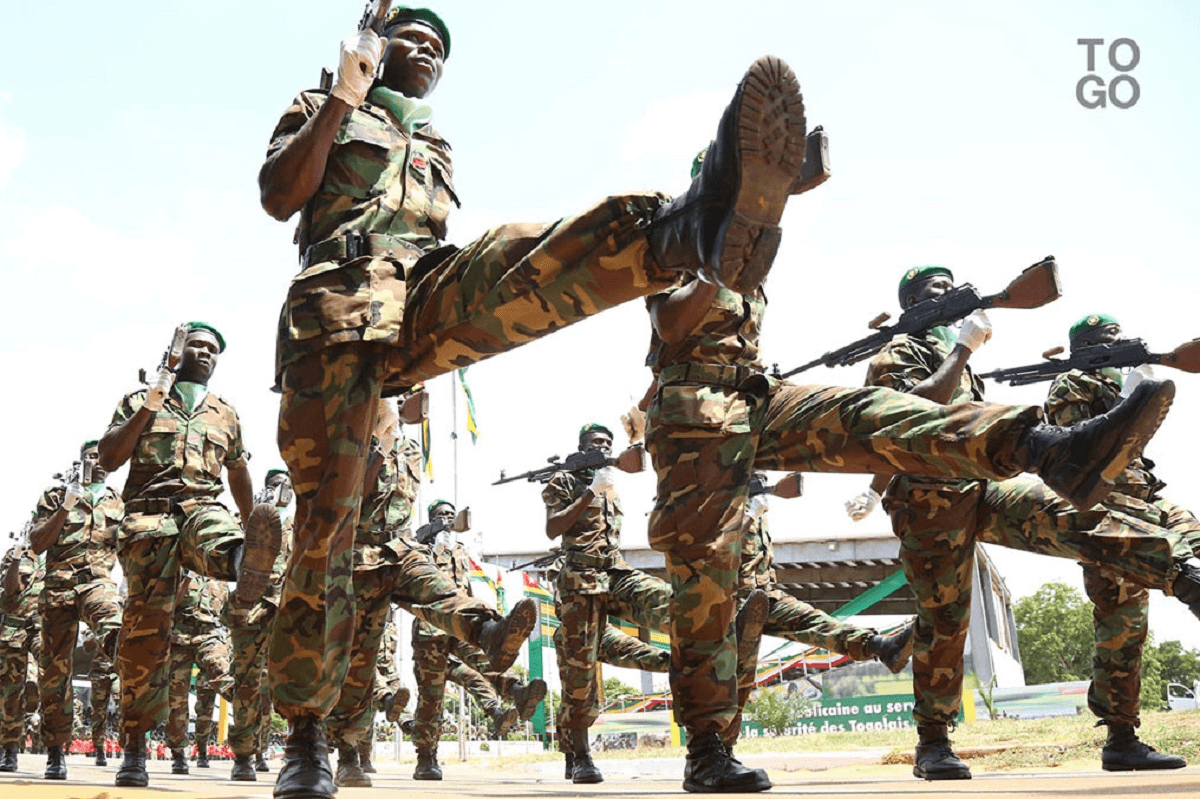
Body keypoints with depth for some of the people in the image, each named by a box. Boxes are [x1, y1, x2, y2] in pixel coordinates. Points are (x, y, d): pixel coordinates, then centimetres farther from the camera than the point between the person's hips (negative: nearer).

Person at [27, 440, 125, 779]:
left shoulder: (118, 504, 20)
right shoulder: (56, 496, 14)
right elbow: (37, 544, 3)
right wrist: (64, 509, -8)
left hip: (99, 582, -1)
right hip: (60, 585, 1)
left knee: (113, 624, -38)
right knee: (55, 668, 2)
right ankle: (56, 752, 12)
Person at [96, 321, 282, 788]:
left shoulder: (226, 415, 25)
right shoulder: (138, 402, 19)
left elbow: (239, 476, 34)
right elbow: (108, 460, 7)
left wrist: (253, 528, 38)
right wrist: (149, 408, -1)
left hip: (203, 506, 1)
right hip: (149, 512, -1)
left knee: (221, 541, -38)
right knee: (146, 620, -12)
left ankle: (244, 564, -76)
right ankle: (134, 748, -8)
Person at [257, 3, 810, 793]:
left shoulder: (436, 149, 37)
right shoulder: (320, 114, 25)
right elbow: (279, 196, 4)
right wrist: (343, 95, 4)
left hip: (428, 297, 2)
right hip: (336, 304, -2)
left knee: (523, 255, -32)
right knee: (326, 520, -9)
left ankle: (695, 224, -65)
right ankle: (304, 734, 4)